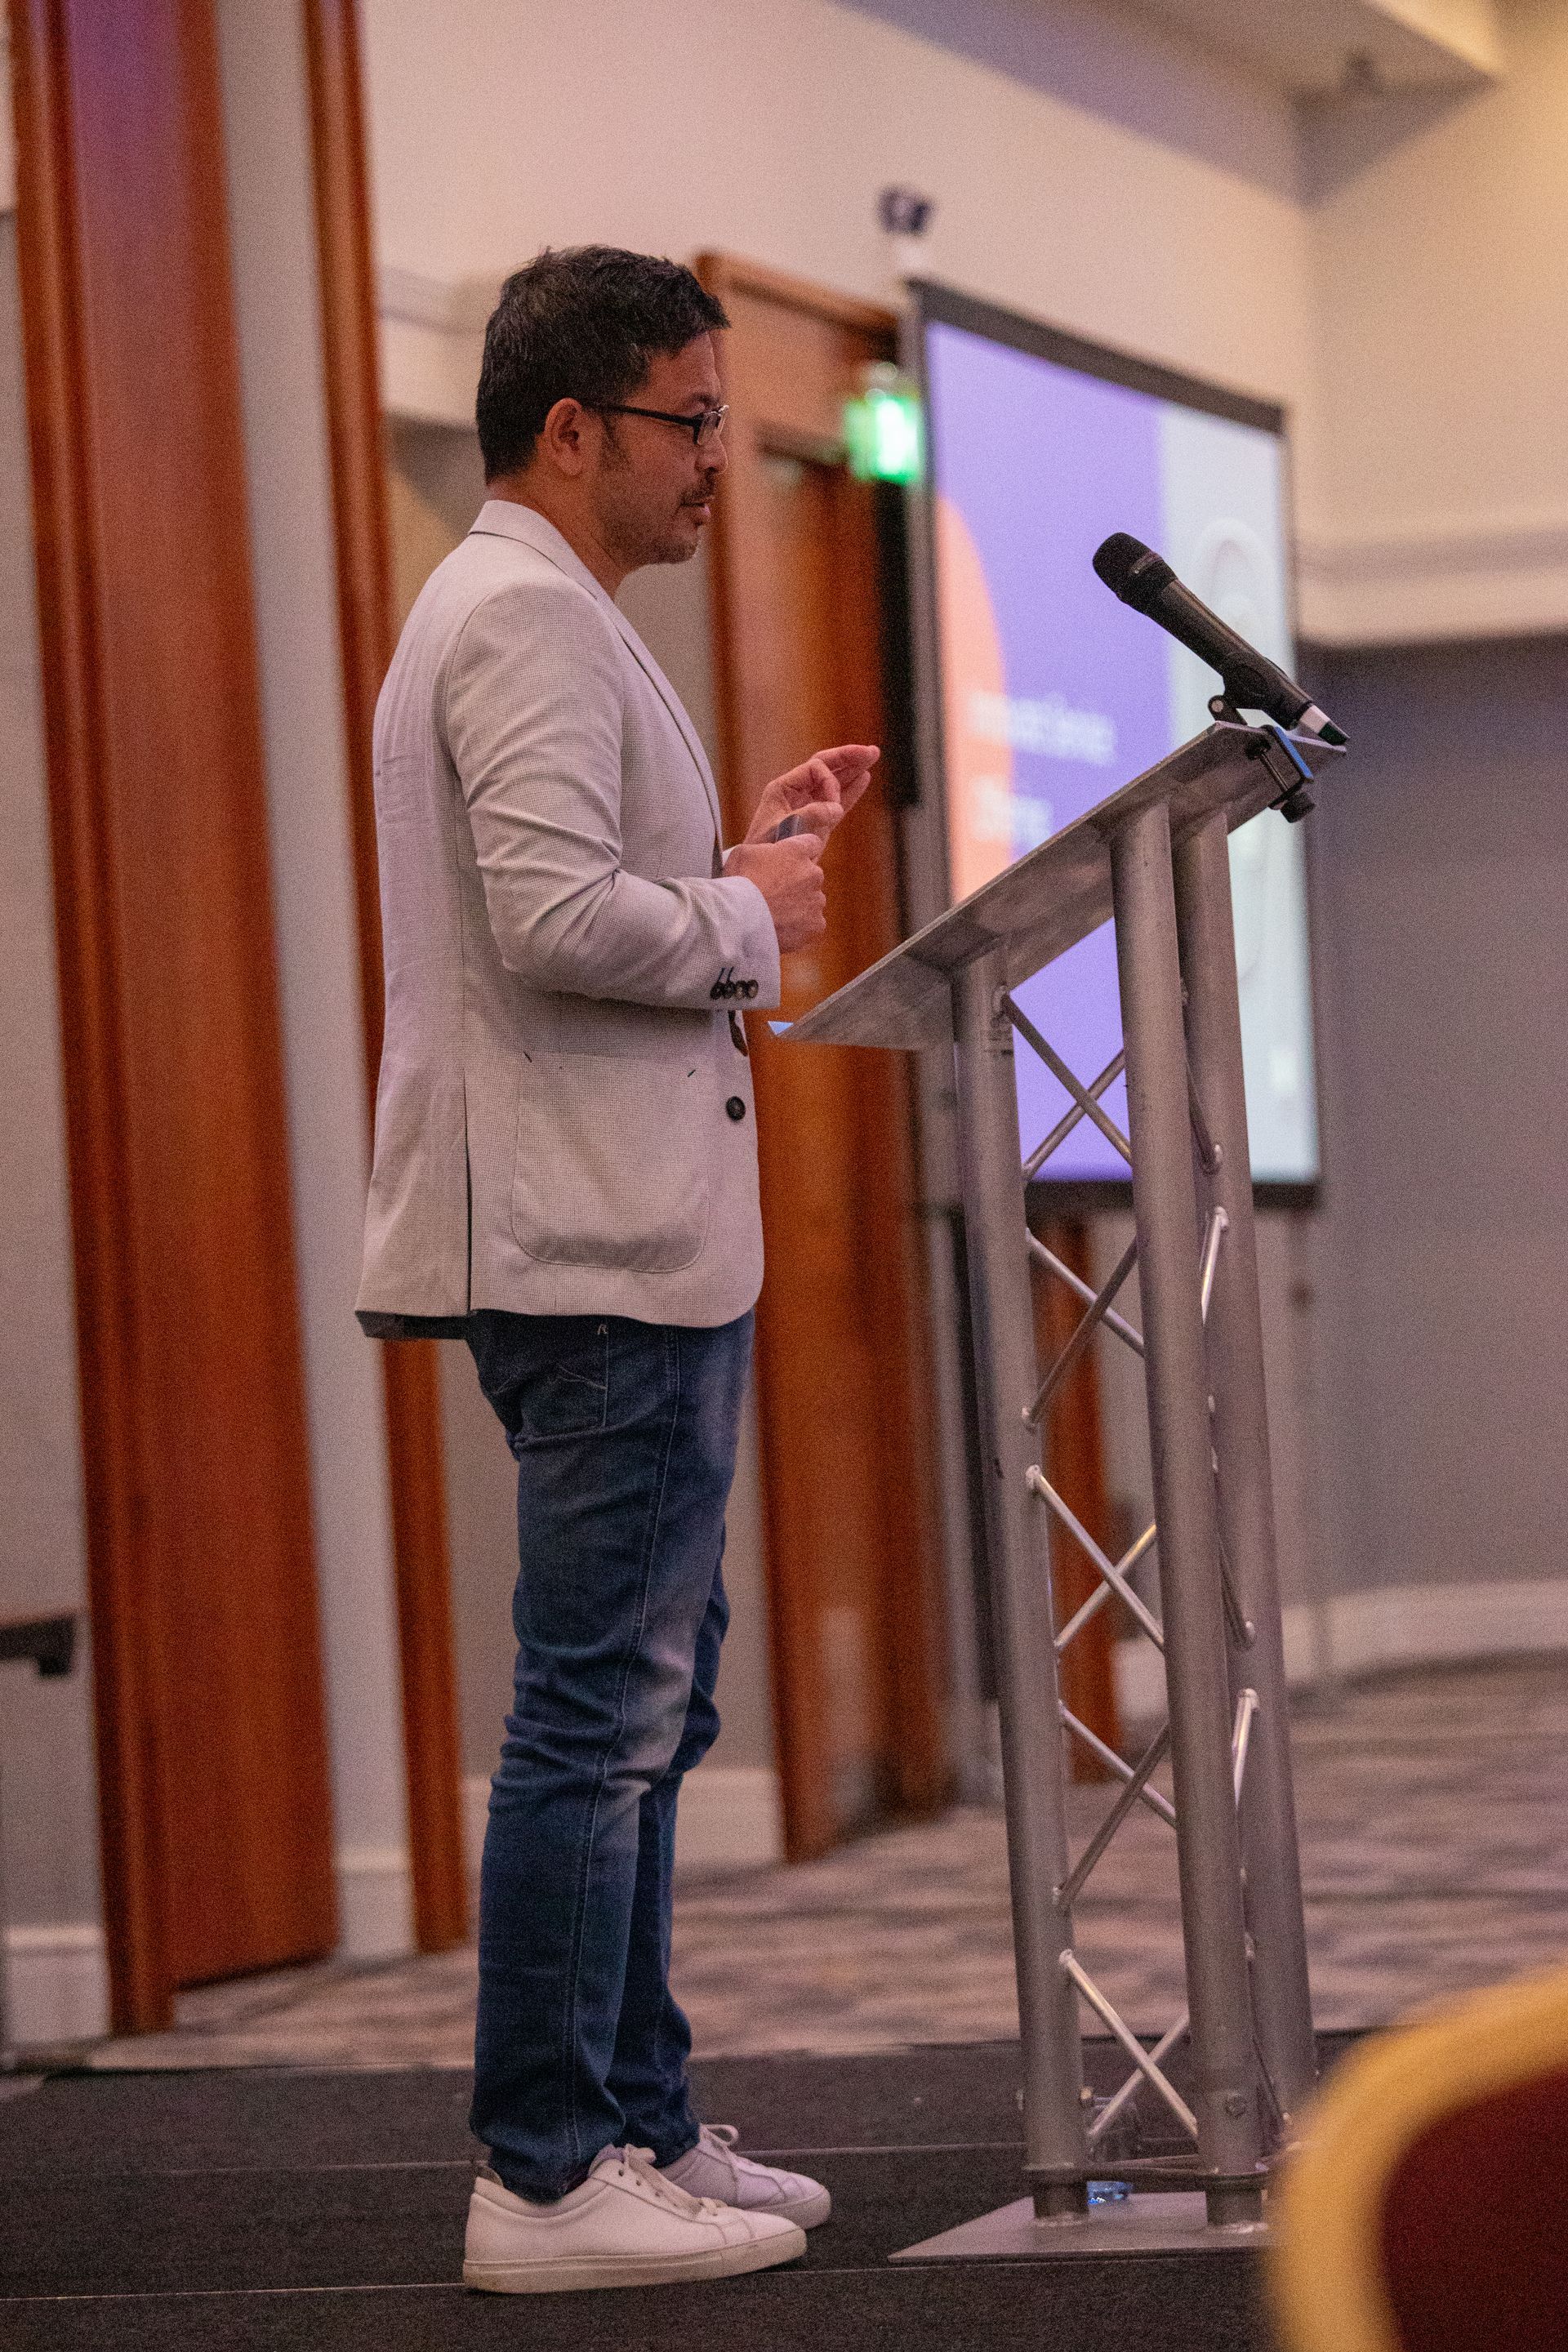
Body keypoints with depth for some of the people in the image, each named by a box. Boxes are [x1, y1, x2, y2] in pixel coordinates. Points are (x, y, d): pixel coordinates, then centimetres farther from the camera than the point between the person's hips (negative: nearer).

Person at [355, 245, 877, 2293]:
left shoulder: (527, 612, 21)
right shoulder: (530, 615, -12)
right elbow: (559, 918, -24)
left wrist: (739, 854, 14)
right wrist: (754, 918, -10)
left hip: (624, 1237, 11)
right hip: (597, 1241, -11)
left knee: (636, 1700, 14)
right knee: (601, 1708, -10)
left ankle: (638, 2127, 20)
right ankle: (547, 2181, -7)